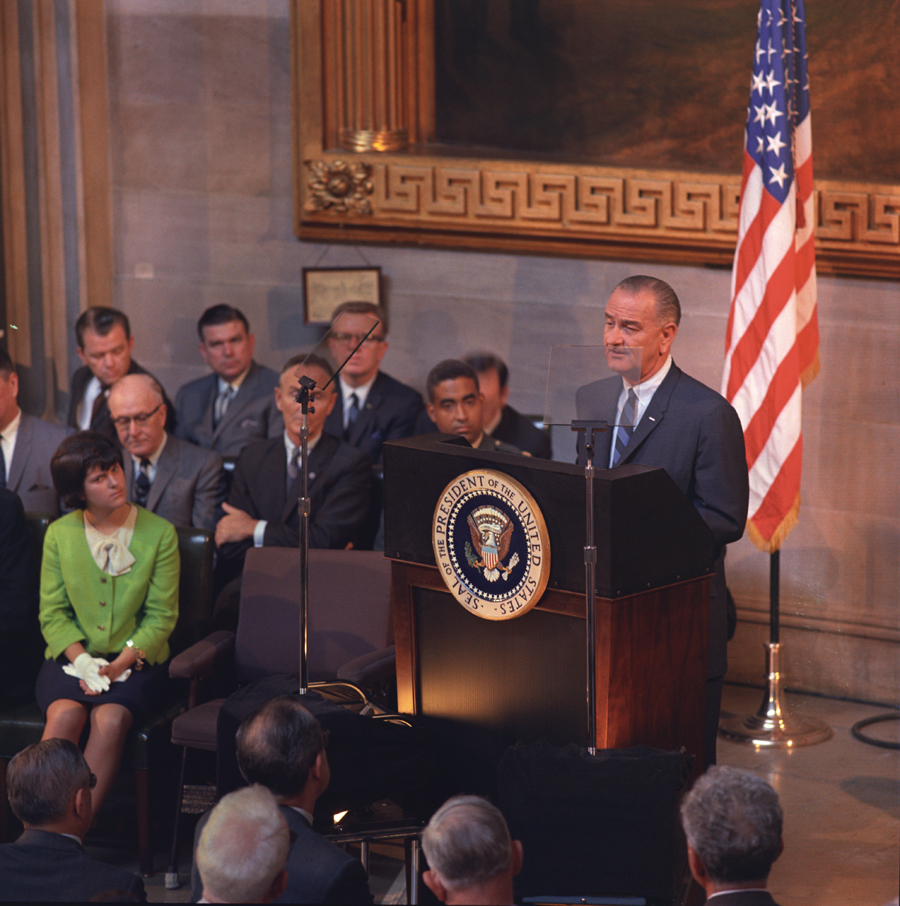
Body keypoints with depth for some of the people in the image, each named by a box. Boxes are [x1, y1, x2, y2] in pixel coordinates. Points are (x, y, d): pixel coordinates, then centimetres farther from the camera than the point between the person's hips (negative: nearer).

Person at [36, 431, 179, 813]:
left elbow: (162, 615, 0)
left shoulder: (160, 533, 2)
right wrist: (81, 660, -13)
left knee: (110, 718, -32)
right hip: (73, 657, 1)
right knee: (65, 714, -31)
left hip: (137, 659, -1)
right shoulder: (60, 534, 7)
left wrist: (121, 663, -15)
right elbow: (52, 612, 5)